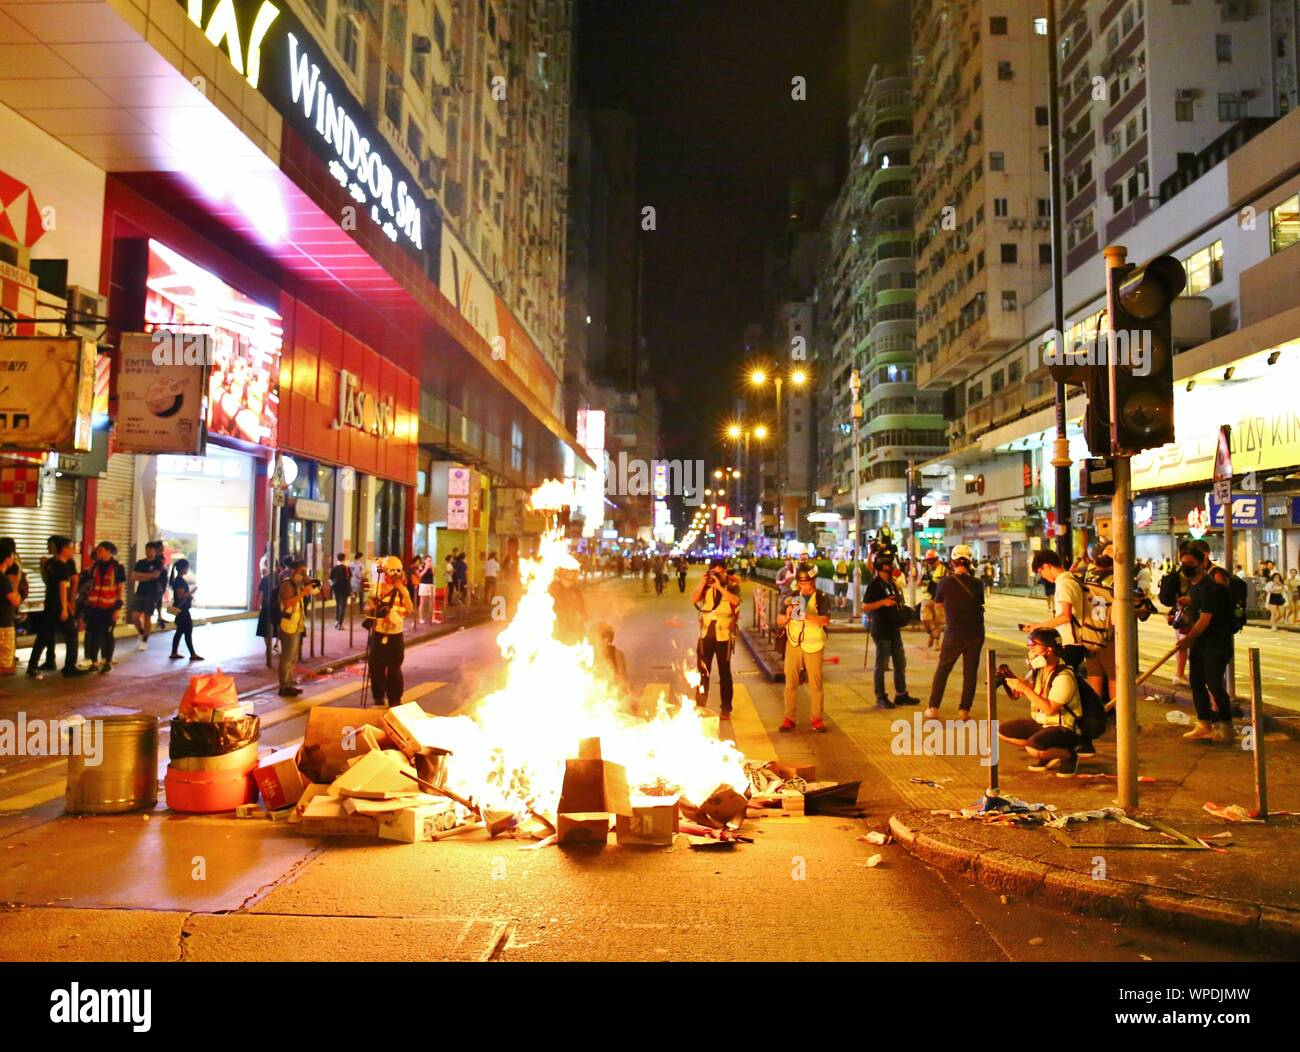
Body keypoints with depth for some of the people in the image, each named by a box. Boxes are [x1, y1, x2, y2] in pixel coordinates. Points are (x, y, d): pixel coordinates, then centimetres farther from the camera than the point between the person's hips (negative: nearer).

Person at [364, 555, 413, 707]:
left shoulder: (402, 589, 2)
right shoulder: (376, 588, -1)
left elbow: (410, 609, -11)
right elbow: (368, 608, 4)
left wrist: (403, 591, -18)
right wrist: (373, 608, -19)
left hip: (396, 635, 0)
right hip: (378, 634, 0)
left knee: (395, 670, 4)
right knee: (376, 668, 6)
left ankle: (395, 699, 13)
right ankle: (379, 698, 23)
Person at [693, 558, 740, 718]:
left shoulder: (732, 585, -4)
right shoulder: (706, 584, 5)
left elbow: (735, 600, -24)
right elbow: (694, 600, -10)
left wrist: (719, 586, -28)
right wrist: (702, 584, -21)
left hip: (724, 634, -3)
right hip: (706, 633, 3)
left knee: (724, 672, 6)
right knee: (702, 671, 8)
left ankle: (726, 709, 13)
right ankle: (700, 706, 19)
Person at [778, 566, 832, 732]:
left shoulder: (821, 598, -3)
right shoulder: (792, 597, 6)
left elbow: (825, 620, -19)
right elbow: (779, 620, 6)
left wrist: (806, 615, -33)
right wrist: (787, 616, -17)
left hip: (813, 645, -2)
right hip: (793, 644, 2)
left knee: (815, 682, 3)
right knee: (791, 682, 3)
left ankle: (817, 719, 13)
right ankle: (789, 718, 10)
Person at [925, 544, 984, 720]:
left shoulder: (945, 582, -10)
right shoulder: (977, 584, -5)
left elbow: (938, 603, 7)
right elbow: (980, 603, 10)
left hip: (954, 634, -1)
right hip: (975, 634, 1)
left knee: (942, 670, 11)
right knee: (970, 672, 10)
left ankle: (933, 708, 10)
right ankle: (964, 710, 10)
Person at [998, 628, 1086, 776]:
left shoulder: (1063, 677, -22)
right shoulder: (1038, 670, 3)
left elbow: (1049, 709, -28)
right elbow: (1021, 694, 5)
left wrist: (1025, 688, -27)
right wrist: (1013, 680, -13)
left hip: (1063, 728, -9)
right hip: (1040, 723, 9)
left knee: (1033, 748, -33)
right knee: (1002, 730, 0)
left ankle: (1069, 755, -2)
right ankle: (1046, 755, 10)